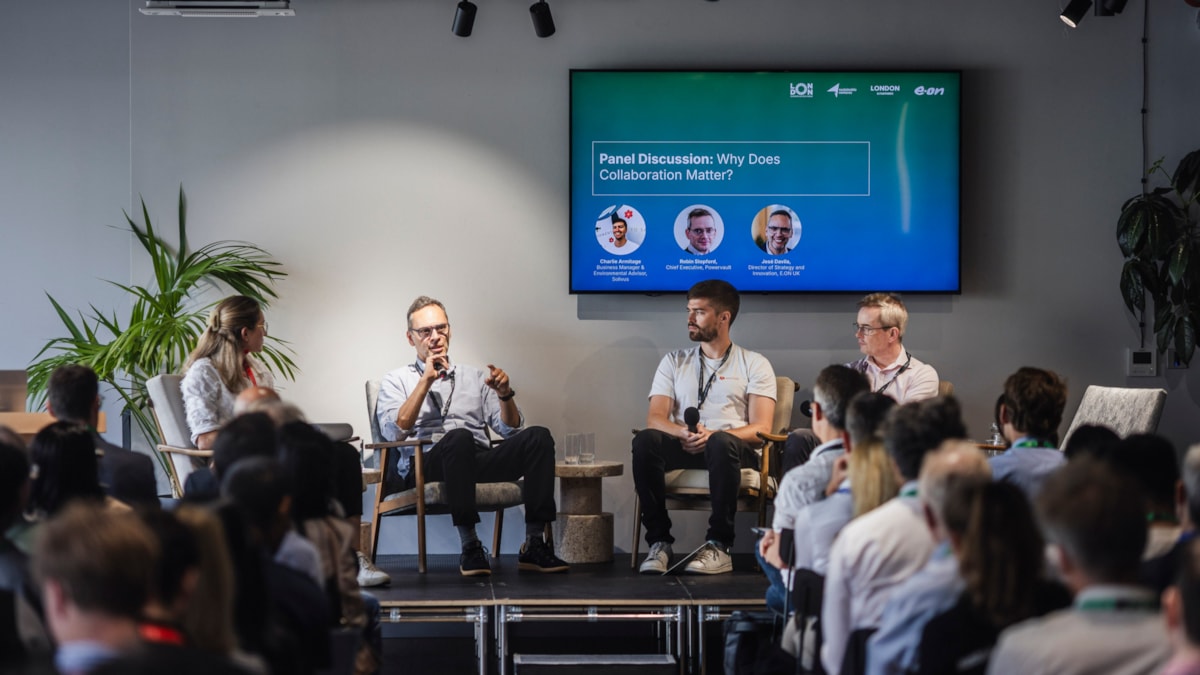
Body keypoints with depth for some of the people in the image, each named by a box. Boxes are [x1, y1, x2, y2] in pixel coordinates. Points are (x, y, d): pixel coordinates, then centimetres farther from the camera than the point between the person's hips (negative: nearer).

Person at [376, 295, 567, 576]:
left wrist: (504, 394, 0)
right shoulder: (397, 380, 19)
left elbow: (511, 429, 19)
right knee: (459, 438, -39)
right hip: (426, 466, -4)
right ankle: (470, 547, -36)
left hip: (480, 461, 4)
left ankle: (534, 544, -29)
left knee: (538, 437, -24)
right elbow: (395, 431, -1)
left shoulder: (474, 377, 27)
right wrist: (426, 380, -4)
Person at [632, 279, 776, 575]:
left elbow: (760, 429, -1)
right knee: (645, 440, -31)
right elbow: (654, 418, 7)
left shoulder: (754, 364, 12)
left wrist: (713, 435, -19)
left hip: (733, 449, -3)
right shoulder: (674, 361, 21)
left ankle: (719, 546, -32)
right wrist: (683, 433, -17)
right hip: (683, 448, 3)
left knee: (722, 443, -39)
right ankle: (659, 542, -26)